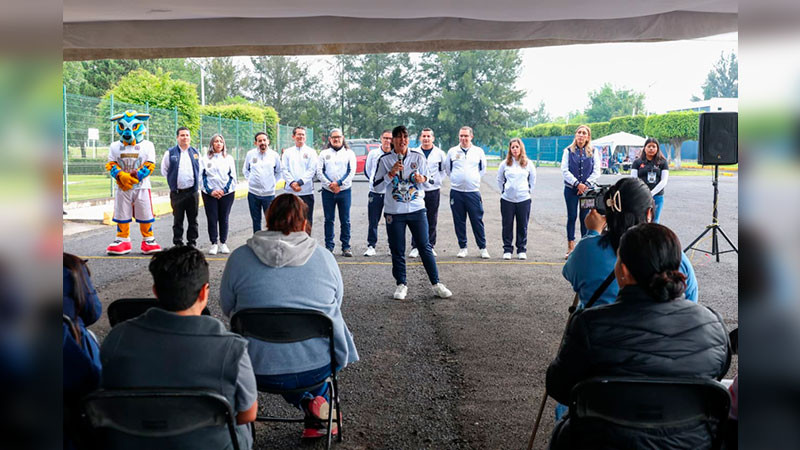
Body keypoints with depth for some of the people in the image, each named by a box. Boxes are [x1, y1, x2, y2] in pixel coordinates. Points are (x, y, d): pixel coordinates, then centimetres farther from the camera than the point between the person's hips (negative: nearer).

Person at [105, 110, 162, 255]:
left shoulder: (147, 146, 3)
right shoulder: (115, 146, 9)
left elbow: (149, 165, -5)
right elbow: (111, 165, 2)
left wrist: (134, 177, -18)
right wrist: (121, 175, -19)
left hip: (142, 187, -2)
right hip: (122, 188, 2)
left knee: (145, 215, 0)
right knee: (122, 215, 6)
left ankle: (148, 240, 10)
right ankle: (122, 240, 16)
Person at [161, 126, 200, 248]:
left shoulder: (195, 153, 10)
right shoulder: (170, 153, 3)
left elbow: (199, 170, 19)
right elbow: (164, 170, 12)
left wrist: (197, 183, 12)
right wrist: (173, 181, 9)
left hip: (193, 191, 2)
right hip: (177, 192, -2)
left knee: (193, 219, 6)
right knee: (178, 219, 3)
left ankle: (192, 242, 14)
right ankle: (178, 243, 11)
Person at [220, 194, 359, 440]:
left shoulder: (239, 257, -5)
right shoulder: (325, 257, -2)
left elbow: (227, 308, 7)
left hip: (262, 371, -1)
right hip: (320, 366, 1)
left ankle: (306, 402, 18)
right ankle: (318, 401, 24)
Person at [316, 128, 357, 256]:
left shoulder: (349, 153, 7)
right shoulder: (324, 153, 10)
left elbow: (352, 171, -3)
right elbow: (319, 171, 1)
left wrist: (339, 183, -14)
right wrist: (330, 184, -12)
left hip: (344, 191, -1)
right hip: (327, 192, 1)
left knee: (345, 220, 1)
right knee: (328, 220, 5)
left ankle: (346, 247, 8)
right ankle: (329, 246, 12)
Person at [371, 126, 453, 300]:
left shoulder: (418, 156, 3)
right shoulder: (385, 160, -1)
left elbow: (429, 179, 11)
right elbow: (377, 186, -3)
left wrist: (422, 179, -12)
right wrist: (391, 173, -16)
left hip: (417, 209, 1)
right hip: (394, 212, 0)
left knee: (425, 247, 3)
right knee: (397, 250, 5)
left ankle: (436, 283, 11)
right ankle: (401, 284, 19)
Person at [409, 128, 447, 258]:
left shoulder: (439, 153, 5)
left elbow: (444, 170, 13)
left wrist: (437, 180, 2)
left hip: (434, 190, 1)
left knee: (432, 221, 5)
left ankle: (431, 246, 15)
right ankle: (415, 247, 4)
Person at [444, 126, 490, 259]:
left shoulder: (479, 151, 5)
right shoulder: (452, 151, 6)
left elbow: (483, 168, 18)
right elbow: (447, 168, 19)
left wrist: (475, 179, 11)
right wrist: (455, 178, 13)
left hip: (473, 191, -1)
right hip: (456, 192, 1)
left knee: (477, 221, -1)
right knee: (459, 221, 5)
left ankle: (483, 248, 9)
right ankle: (462, 247, 16)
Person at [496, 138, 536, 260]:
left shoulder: (528, 164, 4)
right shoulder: (505, 164, 3)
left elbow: (533, 180, 16)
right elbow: (499, 179, 14)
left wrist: (529, 191, 8)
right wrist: (503, 191, 7)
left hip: (524, 200, 0)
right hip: (507, 200, 0)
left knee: (522, 226, 4)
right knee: (507, 226, 3)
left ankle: (522, 250, 14)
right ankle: (507, 250, 13)